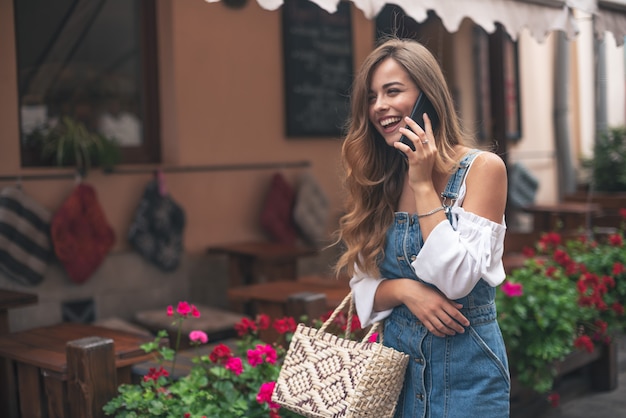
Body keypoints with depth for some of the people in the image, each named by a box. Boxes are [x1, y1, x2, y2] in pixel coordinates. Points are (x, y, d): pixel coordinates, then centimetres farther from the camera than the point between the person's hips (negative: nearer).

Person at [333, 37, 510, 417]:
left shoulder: (481, 169, -11)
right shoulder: (381, 180, 3)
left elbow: (456, 280, -19)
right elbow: (364, 287, 4)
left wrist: (423, 185, -19)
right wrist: (404, 290, -17)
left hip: (465, 368, -4)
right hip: (395, 361, 5)